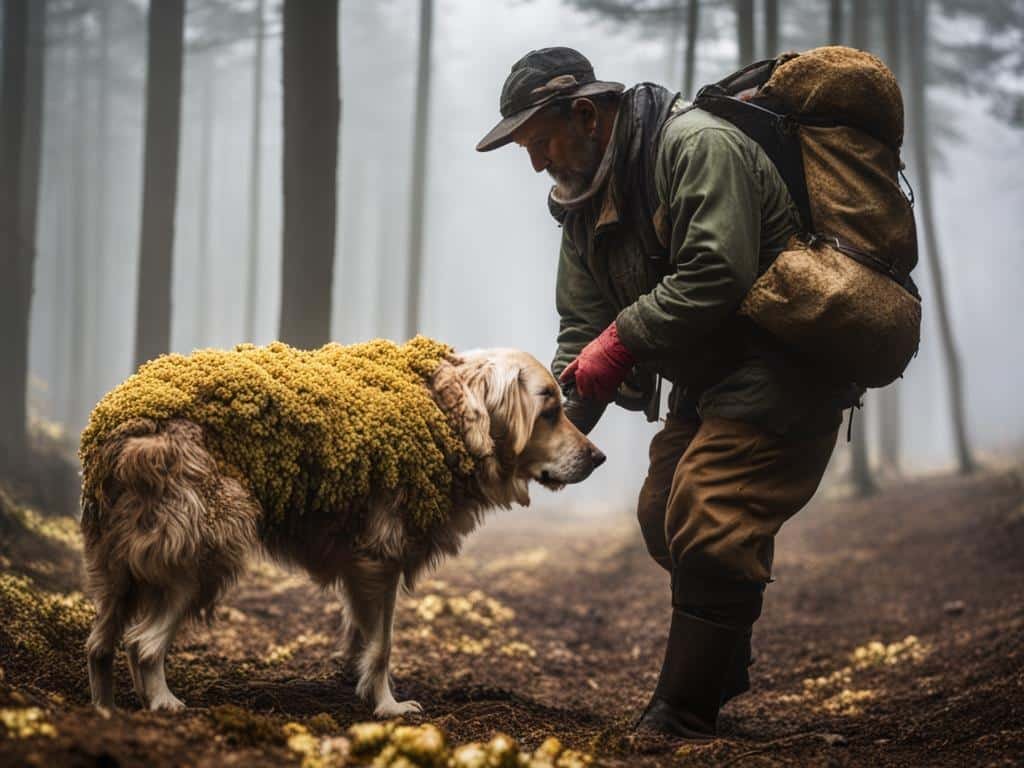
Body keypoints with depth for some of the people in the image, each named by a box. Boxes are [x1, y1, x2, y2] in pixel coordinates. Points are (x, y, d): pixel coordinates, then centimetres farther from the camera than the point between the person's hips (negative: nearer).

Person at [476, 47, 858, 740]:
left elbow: (716, 276, -30)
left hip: (783, 365, -10)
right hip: (706, 377, 10)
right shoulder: (584, 201, 9)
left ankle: (682, 722, -10)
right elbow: (582, 323, 8)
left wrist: (620, 340, -26)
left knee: (709, 530, -17)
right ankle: (723, 675, 36)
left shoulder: (697, 147, -20)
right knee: (665, 520, 15)